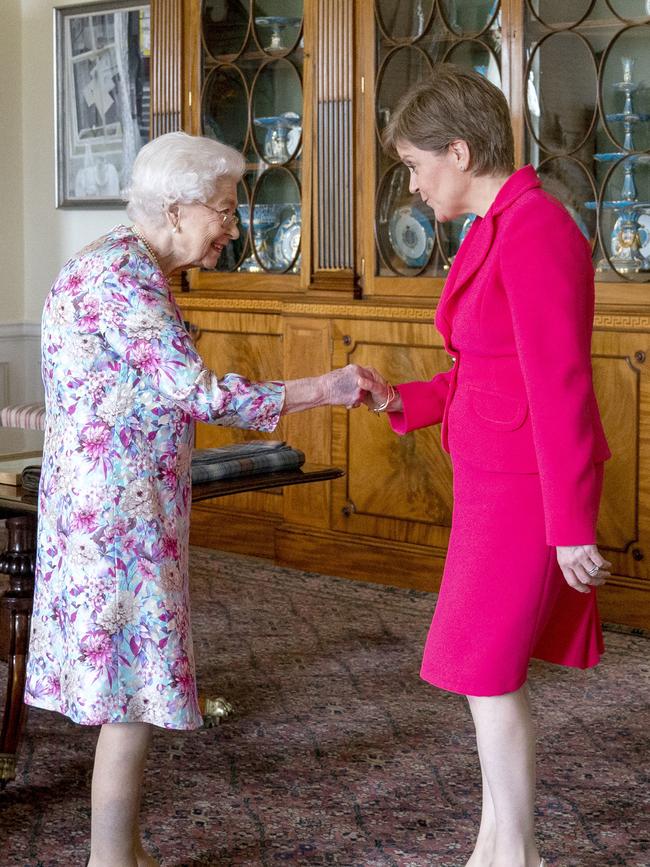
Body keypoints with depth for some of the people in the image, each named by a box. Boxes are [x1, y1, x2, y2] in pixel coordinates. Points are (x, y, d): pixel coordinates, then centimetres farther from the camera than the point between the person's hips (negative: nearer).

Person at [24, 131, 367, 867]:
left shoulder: (127, 267, 16)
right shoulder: (124, 275, -16)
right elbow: (195, 392, -20)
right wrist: (324, 390, -15)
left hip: (110, 510, 10)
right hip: (118, 512, -10)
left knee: (127, 688, 13)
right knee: (135, 692, -4)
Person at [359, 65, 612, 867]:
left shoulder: (535, 232, -19)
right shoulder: (495, 230, 10)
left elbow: (560, 388, -21)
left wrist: (573, 525, -19)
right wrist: (400, 401, 5)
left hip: (526, 489, -9)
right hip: (496, 479, 9)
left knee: (488, 671, 0)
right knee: (492, 669, 15)